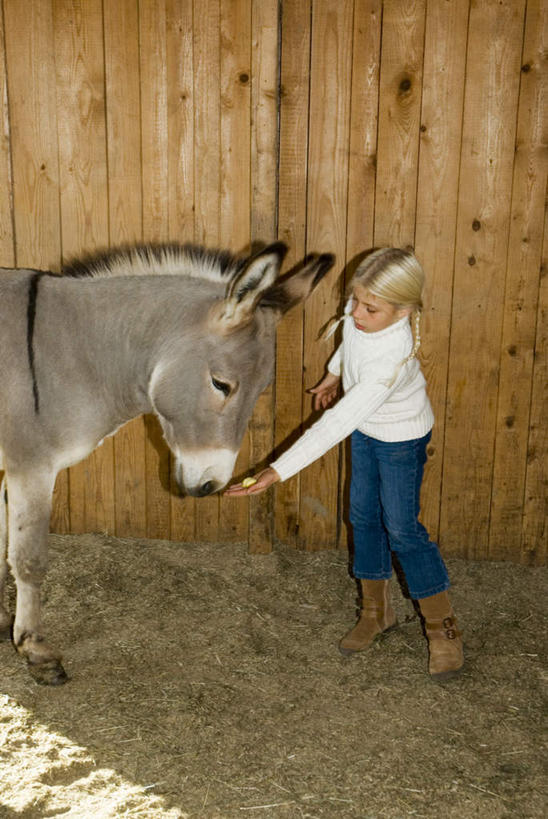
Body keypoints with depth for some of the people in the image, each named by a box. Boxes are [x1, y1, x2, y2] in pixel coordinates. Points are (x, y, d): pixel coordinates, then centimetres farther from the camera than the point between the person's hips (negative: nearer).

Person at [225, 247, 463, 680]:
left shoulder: (391, 361, -43)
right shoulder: (362, 312, -22)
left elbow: (336, 424, -46)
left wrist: (278, 472, -48)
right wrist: (334, 373, 18)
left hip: (400, 437, -7)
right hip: (365, 427, 8)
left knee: (401, 528, -1)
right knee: (364, 516, 14)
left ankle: (444, 629, 17)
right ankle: (376, 611, 31)